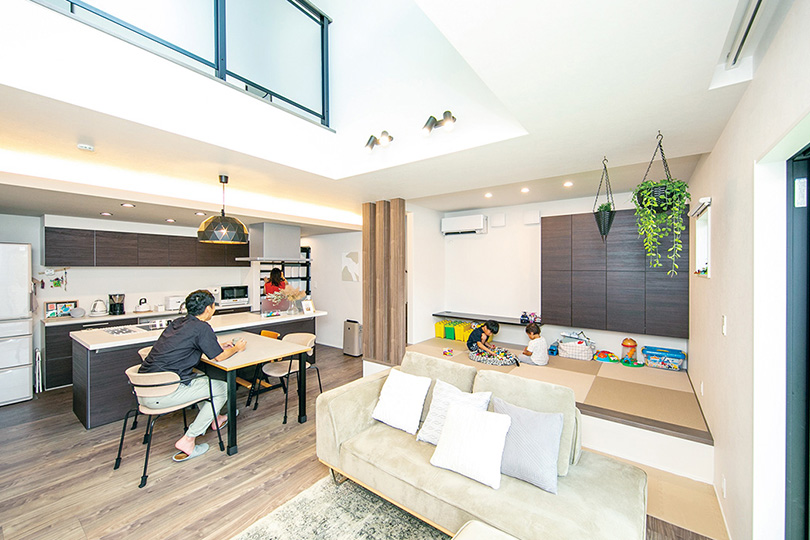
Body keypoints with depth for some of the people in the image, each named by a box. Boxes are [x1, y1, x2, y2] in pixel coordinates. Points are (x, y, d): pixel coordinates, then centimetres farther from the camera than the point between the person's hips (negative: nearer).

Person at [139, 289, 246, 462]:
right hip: (160, 395, -9)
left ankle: (214, 418, 40)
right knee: (222, 388, 0)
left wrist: (220, 345, 28)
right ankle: (188, 441, 4)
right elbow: (219, 357, -7)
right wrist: (237, 348, 12)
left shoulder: (177, 322, 10)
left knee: (199, 377, 28)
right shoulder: (202, 328, -16)